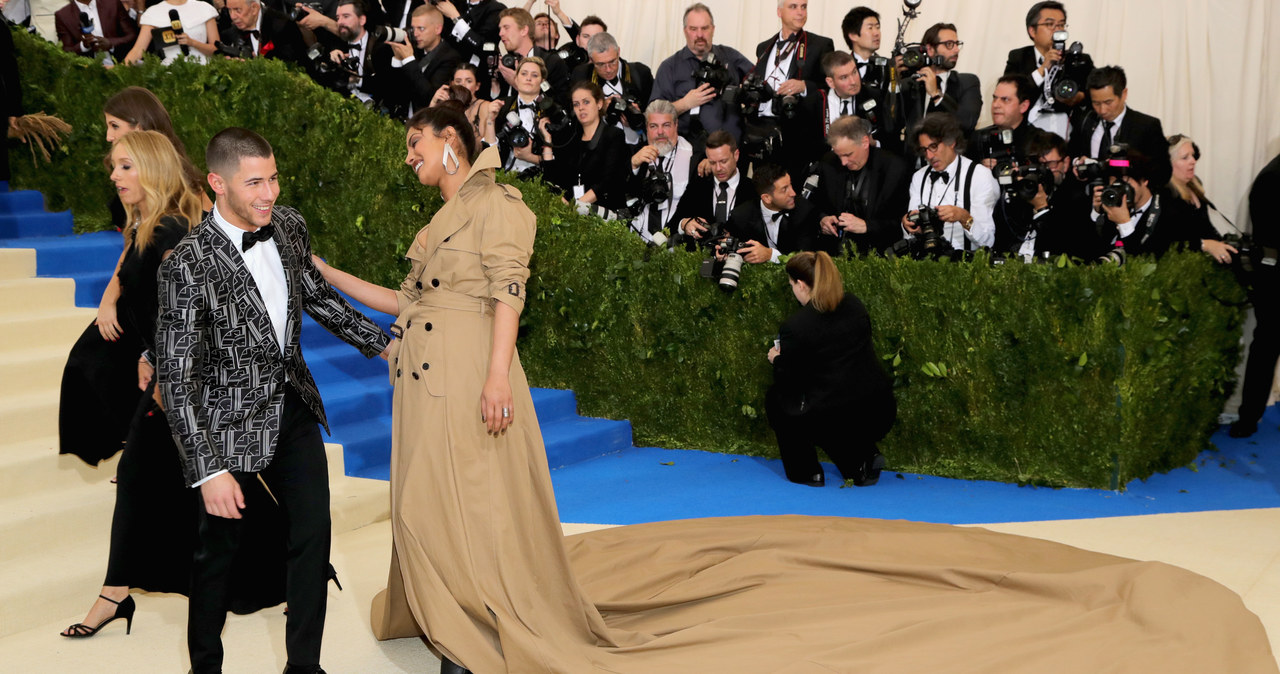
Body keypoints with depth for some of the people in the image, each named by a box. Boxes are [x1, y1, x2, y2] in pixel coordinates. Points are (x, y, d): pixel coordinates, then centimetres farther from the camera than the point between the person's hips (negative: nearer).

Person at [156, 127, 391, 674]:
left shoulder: (288, 226, -4)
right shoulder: (188, 265, -22)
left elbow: (316, 296, 15)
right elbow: (175, 378, -21)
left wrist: (381, 343, 15)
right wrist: (209, 470, -23)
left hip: (294, 408, 5)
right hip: (232, 424, -5)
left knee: (313, 533, 6)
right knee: (221, 548, 10)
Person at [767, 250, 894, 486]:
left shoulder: (794, 327, -13)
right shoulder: (854, 304, 5)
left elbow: (787, 383, -2)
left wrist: (777, 360, 20)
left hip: (836, 421, -6)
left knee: (777, 397, 19)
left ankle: (806, 472, 17)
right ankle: (863, 456, 16)